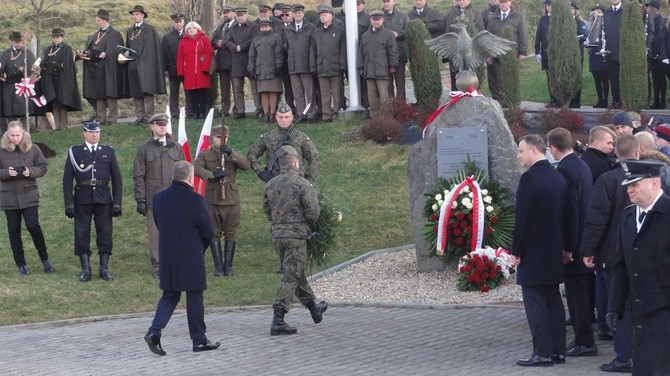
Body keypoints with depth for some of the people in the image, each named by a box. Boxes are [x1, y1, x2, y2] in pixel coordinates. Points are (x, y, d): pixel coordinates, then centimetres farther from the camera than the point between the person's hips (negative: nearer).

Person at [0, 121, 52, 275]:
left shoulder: (33, 149, -1)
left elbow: (43, 168, 2)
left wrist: (31, 172, -17)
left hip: (29, 195, -1)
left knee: (33, 226, -10)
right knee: (14, 231, 6)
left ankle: (45, 260, 8)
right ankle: (21, 265, 16)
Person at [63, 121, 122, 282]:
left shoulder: (109, 152, 8)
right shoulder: (74, 152, 3)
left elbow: (116, 178, 8)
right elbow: (67, 179, 1)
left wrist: (117, 202, 2)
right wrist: (69, 204, -5)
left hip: (103, 200, 1)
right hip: (82, 200, -1)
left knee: (105, 235, 3)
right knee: (82, 235, 1)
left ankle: (104, 268, 12)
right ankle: (85, 270, 9)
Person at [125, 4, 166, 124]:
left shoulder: (150, 29, 1)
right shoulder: (130, 31, 17)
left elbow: (155, 47, -2)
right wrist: (127, 53, 3)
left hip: (146, 64, -5)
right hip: (133, 65, 5)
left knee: (147, 91, -10)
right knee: (136, 93, 3)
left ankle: (149, 116, -10)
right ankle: (140, 116, 7)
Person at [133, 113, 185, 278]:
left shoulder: (176, 148, 11)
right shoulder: (144, 149, 4)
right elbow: (138, 176, 3)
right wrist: (140, 200, -3)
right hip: (153, 200, -2)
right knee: (155, 234, -1)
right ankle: (157, 266, 7)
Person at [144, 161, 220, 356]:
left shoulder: (159, 198, 1)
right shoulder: (195, 200, -16)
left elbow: (159, 225, 11)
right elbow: (208, 232, -11)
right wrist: (201, 246, 10)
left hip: (168, 258, 5)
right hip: (191, 258, -5)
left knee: (169, 296, 15)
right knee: (194, 298, 7)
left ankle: (154, 332, -2)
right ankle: (199, 340, 16)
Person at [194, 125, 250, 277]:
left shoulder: (234, 154, 11)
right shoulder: (205, 154, 6)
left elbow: (246, 165, -9)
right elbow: (196, 168, -13)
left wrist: (231, 153, -21)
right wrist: (212, 175, -26)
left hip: (231, 200, 1)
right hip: (212, 200, -1)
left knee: (230, 234, 4)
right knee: (214, 234, 2)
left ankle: (228, 265, 11)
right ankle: (218, 266, 8)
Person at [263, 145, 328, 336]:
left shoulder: (271, 184, 4)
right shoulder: (302, 184, -14)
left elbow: (266, 209, 12)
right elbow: (313, 211, -15)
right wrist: (311, 225, 4)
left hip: (277, 234, 7)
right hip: (296, 235, -7)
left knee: (297, 272, 21)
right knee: (291, 277, -4)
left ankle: (313, 308, 39)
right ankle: (278, 320, -11)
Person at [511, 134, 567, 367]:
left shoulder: (530, 178, -16)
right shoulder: (558, 177, 9)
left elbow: (522, 218, -17)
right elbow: (564, 214, 13)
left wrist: (516, 251, -11)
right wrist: (564, 246, 18)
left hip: (533, 252, -8)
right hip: (554, 250, 8)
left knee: (535, 302, -4)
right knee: (553, 300, 12)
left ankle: (542, 353, -5)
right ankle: (557, 350, 15)